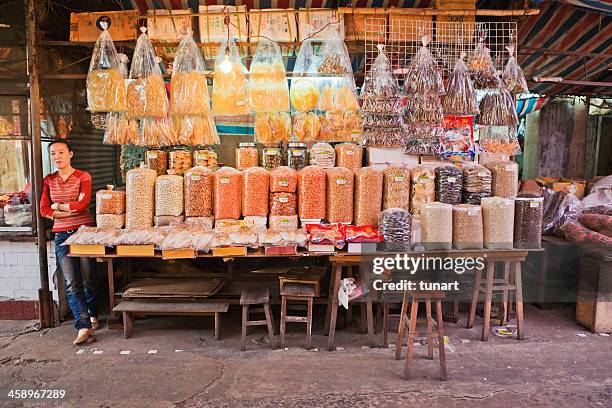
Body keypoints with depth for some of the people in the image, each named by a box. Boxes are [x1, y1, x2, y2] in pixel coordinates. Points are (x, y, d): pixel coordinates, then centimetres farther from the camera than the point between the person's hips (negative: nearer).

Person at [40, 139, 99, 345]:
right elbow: (44, 210, 0)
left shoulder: (83, 177, -1)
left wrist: (58, 206, -4)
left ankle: (93, 315, 26)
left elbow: (83, 204, -15)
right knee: (71, 284, -5)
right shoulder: (49, 180, 11)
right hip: (62, 235, 3)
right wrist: (72, 208, -10)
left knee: (88, 279, 4)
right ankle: (83, 326, -4)